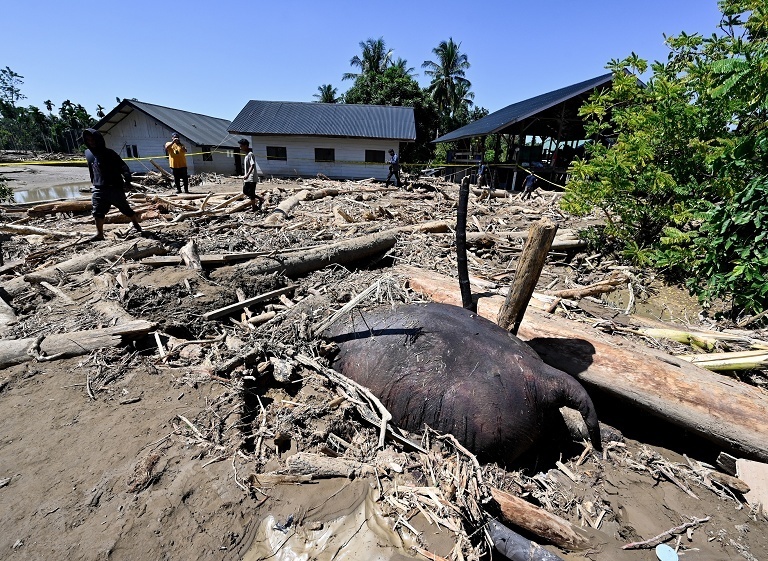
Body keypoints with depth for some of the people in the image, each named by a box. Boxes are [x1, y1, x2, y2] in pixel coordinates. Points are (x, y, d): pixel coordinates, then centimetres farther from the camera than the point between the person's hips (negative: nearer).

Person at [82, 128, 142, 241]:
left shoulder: (109, 153, -7)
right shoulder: (88, 154, 11)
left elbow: (122, 166, -13)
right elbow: (91, 170, 24)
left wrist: (127, 179, -28)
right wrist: (94, 182, 22)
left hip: (115, 187, -5)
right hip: (99, 189, 5)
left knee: (125, 208, 7)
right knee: (98, 211, -2)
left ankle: (136, 224, 26)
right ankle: (100, 233, 1)